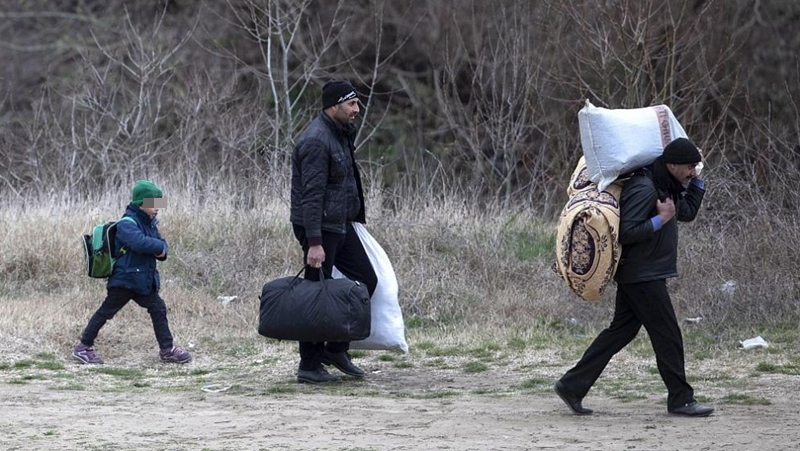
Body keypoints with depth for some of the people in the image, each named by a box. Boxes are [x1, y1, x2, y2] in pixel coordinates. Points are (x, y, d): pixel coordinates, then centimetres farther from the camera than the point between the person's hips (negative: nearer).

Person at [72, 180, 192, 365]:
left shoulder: (150, 224, 11)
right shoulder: (127, 224, -19)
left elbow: (160, 243, 16)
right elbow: (139, 242, -36)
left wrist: (161, 251, -9)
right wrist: (160, 246, -21)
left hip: (143, 280, 8)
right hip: (124, 279, -8)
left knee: (158, 310, 6)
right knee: (106, 311, 0)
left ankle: (166, 350, 13)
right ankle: (83, 347, 8)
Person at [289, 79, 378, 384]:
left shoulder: (342, 133, 12)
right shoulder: (316, 140, -20)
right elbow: (311, 195, -25)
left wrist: (357, 218, 22)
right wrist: (314, 243, -28)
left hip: (341, 225, 10)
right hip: (320, 228, -10)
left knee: (366, 280, 11)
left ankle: (337, 349, 18)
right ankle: (309, 366, 3)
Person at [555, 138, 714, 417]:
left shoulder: (665, 187, 13)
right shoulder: (643, 189, -19)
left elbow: (687, 213, 24)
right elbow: (626, 233, -25)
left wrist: (696, 180, 16)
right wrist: (661, 219, -21)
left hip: (639, 276, 10)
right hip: (643, 276, -10)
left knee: (620, 332, 10)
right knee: (667, 336, -3)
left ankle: (572, 386, 10)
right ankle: (680, 399, 5)